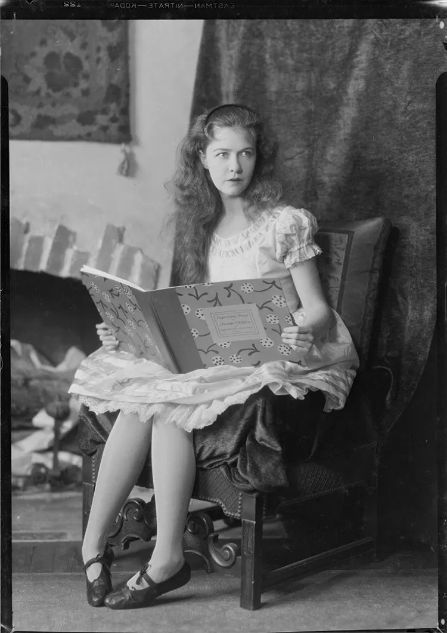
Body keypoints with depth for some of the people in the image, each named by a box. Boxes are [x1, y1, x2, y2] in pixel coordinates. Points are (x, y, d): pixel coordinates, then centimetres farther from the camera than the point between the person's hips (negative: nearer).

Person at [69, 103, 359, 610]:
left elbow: (317, 310, -3)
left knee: (164, 403, -30)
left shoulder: (285, 224, 1)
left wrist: (306, 332, -26)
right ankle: (92, 544, -23)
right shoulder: (202, 227, 17)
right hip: (210, 356, 5)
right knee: (138, 401, -25)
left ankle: (167, 559, -27)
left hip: (276, 358, -5)